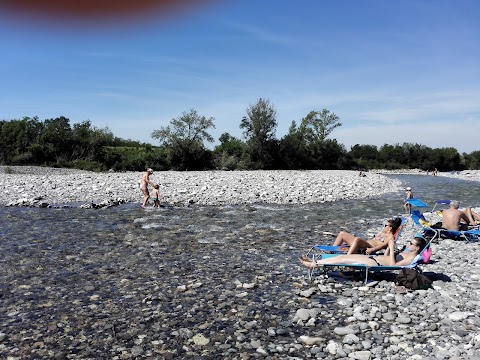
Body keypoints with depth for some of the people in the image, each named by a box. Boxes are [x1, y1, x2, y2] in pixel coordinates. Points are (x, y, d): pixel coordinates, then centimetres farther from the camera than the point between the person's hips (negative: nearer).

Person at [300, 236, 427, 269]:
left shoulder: (411, 257, -8)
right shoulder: (406, 253, 21)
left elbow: (392, 265, -20)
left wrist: (392, 249, -18)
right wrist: (390, 247, 12)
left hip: (376, 264, -9)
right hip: (373, 258, 9)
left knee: (343, 259, -15)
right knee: (343, 256, -2)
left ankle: (314, 265, -13)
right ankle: (315, 262, -2)